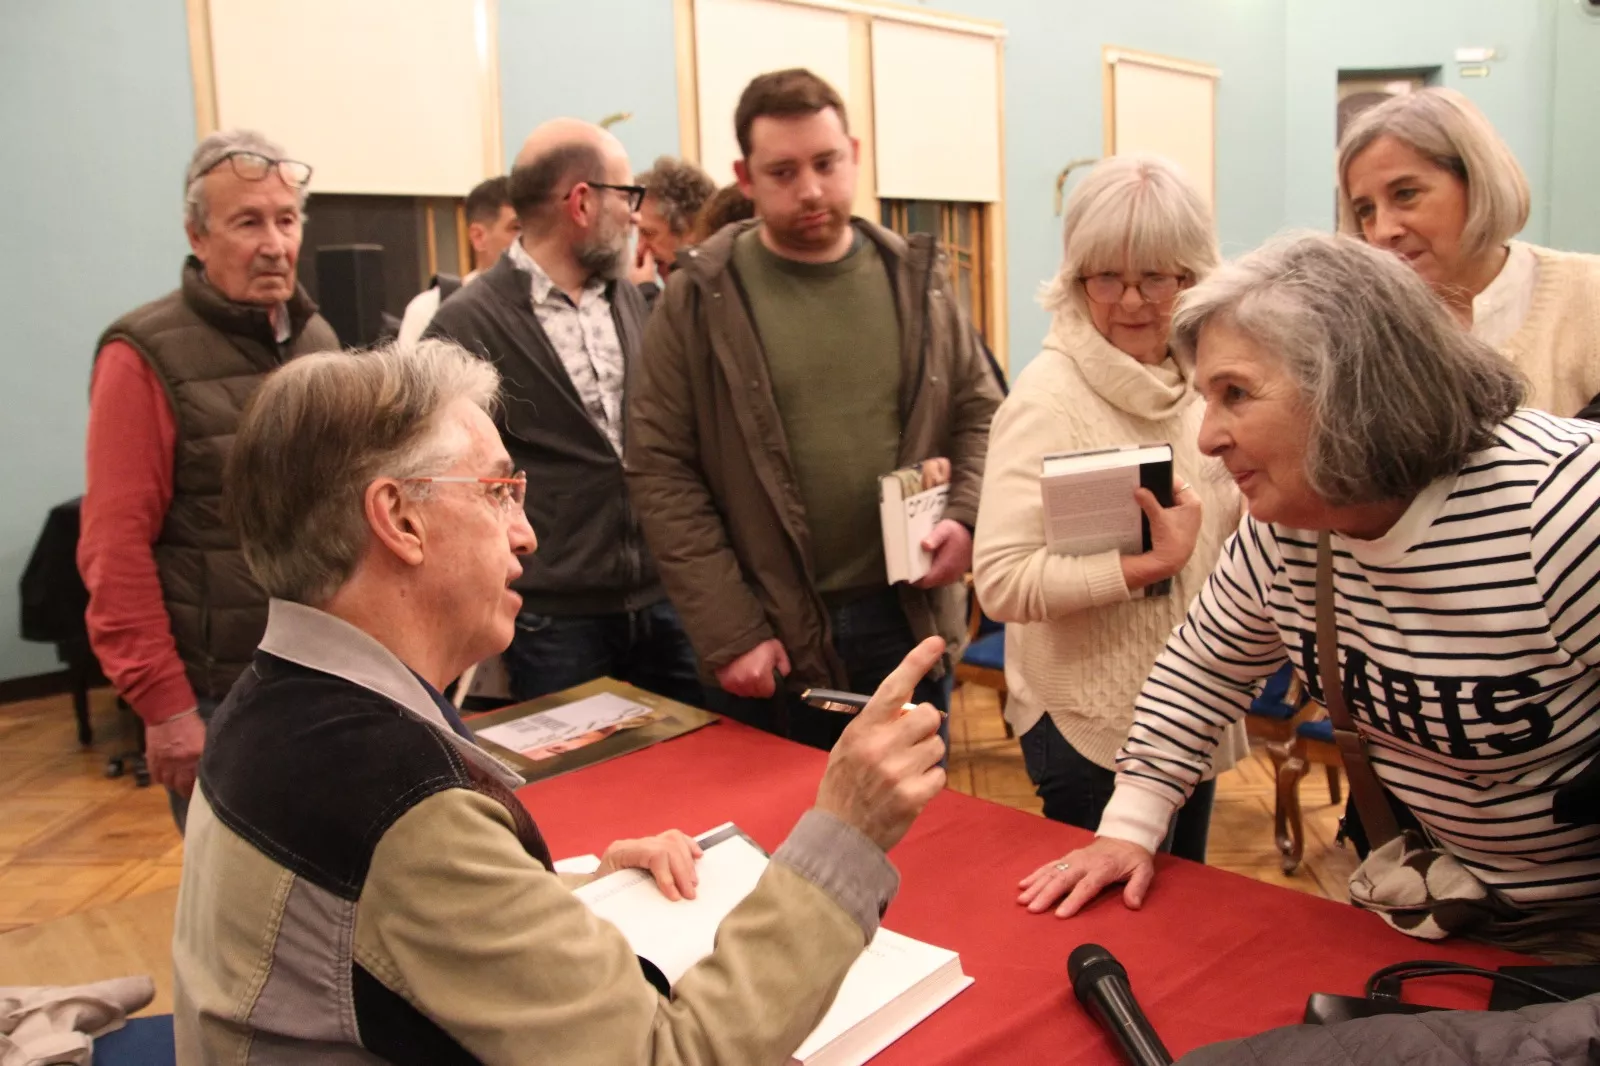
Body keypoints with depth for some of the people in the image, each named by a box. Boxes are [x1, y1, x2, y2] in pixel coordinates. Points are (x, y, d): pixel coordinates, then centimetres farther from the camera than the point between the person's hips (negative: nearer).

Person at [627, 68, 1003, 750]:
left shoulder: (916, 279, 5)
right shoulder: (699, 298, -6)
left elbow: (978, 411, 12)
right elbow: (661, 473, -8)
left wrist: (967, 516, -8)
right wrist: (728, 633, -13)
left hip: (909, 622, 3)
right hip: (771, 644, -2)